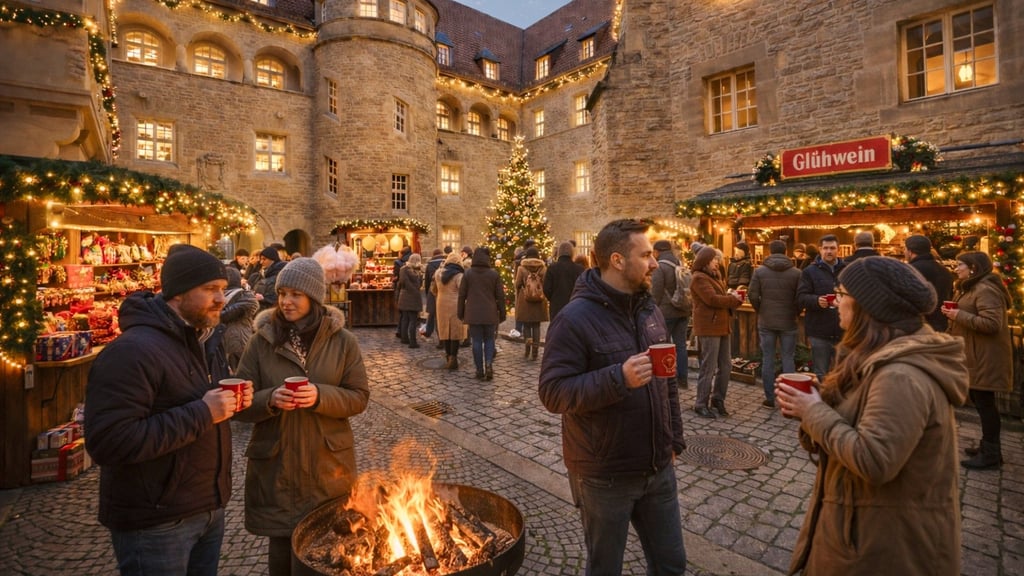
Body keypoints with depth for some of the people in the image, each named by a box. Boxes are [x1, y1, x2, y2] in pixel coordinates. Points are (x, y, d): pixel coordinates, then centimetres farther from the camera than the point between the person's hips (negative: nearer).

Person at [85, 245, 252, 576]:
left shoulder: (203, 341, 7)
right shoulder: (132, 350, -23)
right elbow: (108, 442, -28)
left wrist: (233, 401, -4)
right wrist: (201, 413, -29)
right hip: (155, 523, -8)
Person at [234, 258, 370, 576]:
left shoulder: (342, 341, -6)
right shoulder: (262, 341, -4)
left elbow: (359, 397, -5)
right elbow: (241, 404, -1)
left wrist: (321, 396, -22)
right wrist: (270, 399, -22)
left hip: (328, 466, 0)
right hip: (275, 467, 1)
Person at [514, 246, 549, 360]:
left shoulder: (521, 268, -6)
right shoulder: (543, 268, -1)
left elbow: (517, 284, -4)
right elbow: (546, 284, 0)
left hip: (525, 300, -2)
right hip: (539, 301, 2)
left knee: (526, 324, 12)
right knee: (536, 326, 10)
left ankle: (528, 343, -8)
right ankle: (535, 350, 10)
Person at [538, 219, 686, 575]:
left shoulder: (650, 310, 5)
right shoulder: (575, 318, -19)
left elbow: (667, 382, 14)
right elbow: (553, 392, -24)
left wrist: (675, 439, 13)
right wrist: (618, 378, -34)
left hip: (658, 469, 7)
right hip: (605, 476, -6)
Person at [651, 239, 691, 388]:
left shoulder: (660, 267, -11)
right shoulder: (682, 265, 12)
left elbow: (656, 293, -14)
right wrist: (689, 308, 20)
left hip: (666, 312, -7)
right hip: (683, 311, 7)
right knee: (681, 345, 9)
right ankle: (683, 379, 14)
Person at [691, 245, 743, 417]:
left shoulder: (713, 276, 22)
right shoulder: (699, 278, -11)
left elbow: (721, 298, 22)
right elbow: (712, 299, -20)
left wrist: (732, 299, 1)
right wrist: (733, 299, -6)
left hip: (722, 326, 10)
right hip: (709, 327, -9)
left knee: (726, 366, 11)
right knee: (709, 368, -4)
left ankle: (718, 399, 24)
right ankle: (701, 405, 6)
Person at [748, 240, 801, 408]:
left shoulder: (759, 271, -5)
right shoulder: (796, 273, -5)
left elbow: (753, 296, -7)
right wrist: (795, 313, 11)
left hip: (766, 322, 0)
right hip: (788, 322, 0)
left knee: (767, 360, 6)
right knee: (788, 359, 8)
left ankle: (770, 398, 11)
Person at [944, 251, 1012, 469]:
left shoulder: (985, 290, -18)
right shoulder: (974, 287, 17)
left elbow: (992, 323, -25)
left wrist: (959, 315, -20)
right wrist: (956, 311, 9)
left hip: (985, 358, -11)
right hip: (976, 355, 11)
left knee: (984, 402, -4)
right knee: (979, 400, 16)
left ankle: (991, 454, 6)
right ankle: (988, 446, 26)